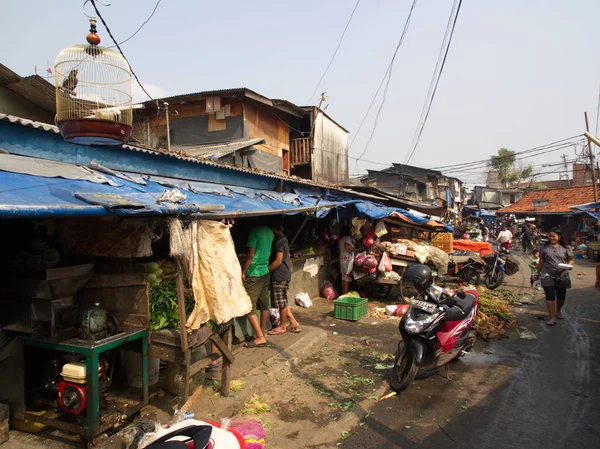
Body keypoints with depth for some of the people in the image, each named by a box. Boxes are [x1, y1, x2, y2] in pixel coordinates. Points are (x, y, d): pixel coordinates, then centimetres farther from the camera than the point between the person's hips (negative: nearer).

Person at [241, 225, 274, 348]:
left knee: (249, 307, -2)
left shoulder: (254, 231, -15)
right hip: (265, 272, 8)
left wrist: (243, 272, -10)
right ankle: (262, 334, 21)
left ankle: (260, 338, -2)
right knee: (264, 306, 12)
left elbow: (251, 255, -17)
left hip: (253, 274, -8)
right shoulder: (269, 232, 9)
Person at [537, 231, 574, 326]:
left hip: (561, 276, 2)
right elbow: (541, 261, 8)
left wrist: (568, 265, -18)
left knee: (561, 296, 14)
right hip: (547, 275, -1)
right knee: (550, 296, -7)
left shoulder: (565, 248, 2)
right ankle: (552, 318, -4)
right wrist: (538, 273, 10)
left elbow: (571, 260, 4)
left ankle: (558, 311, 41)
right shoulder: (545, 248, 3)